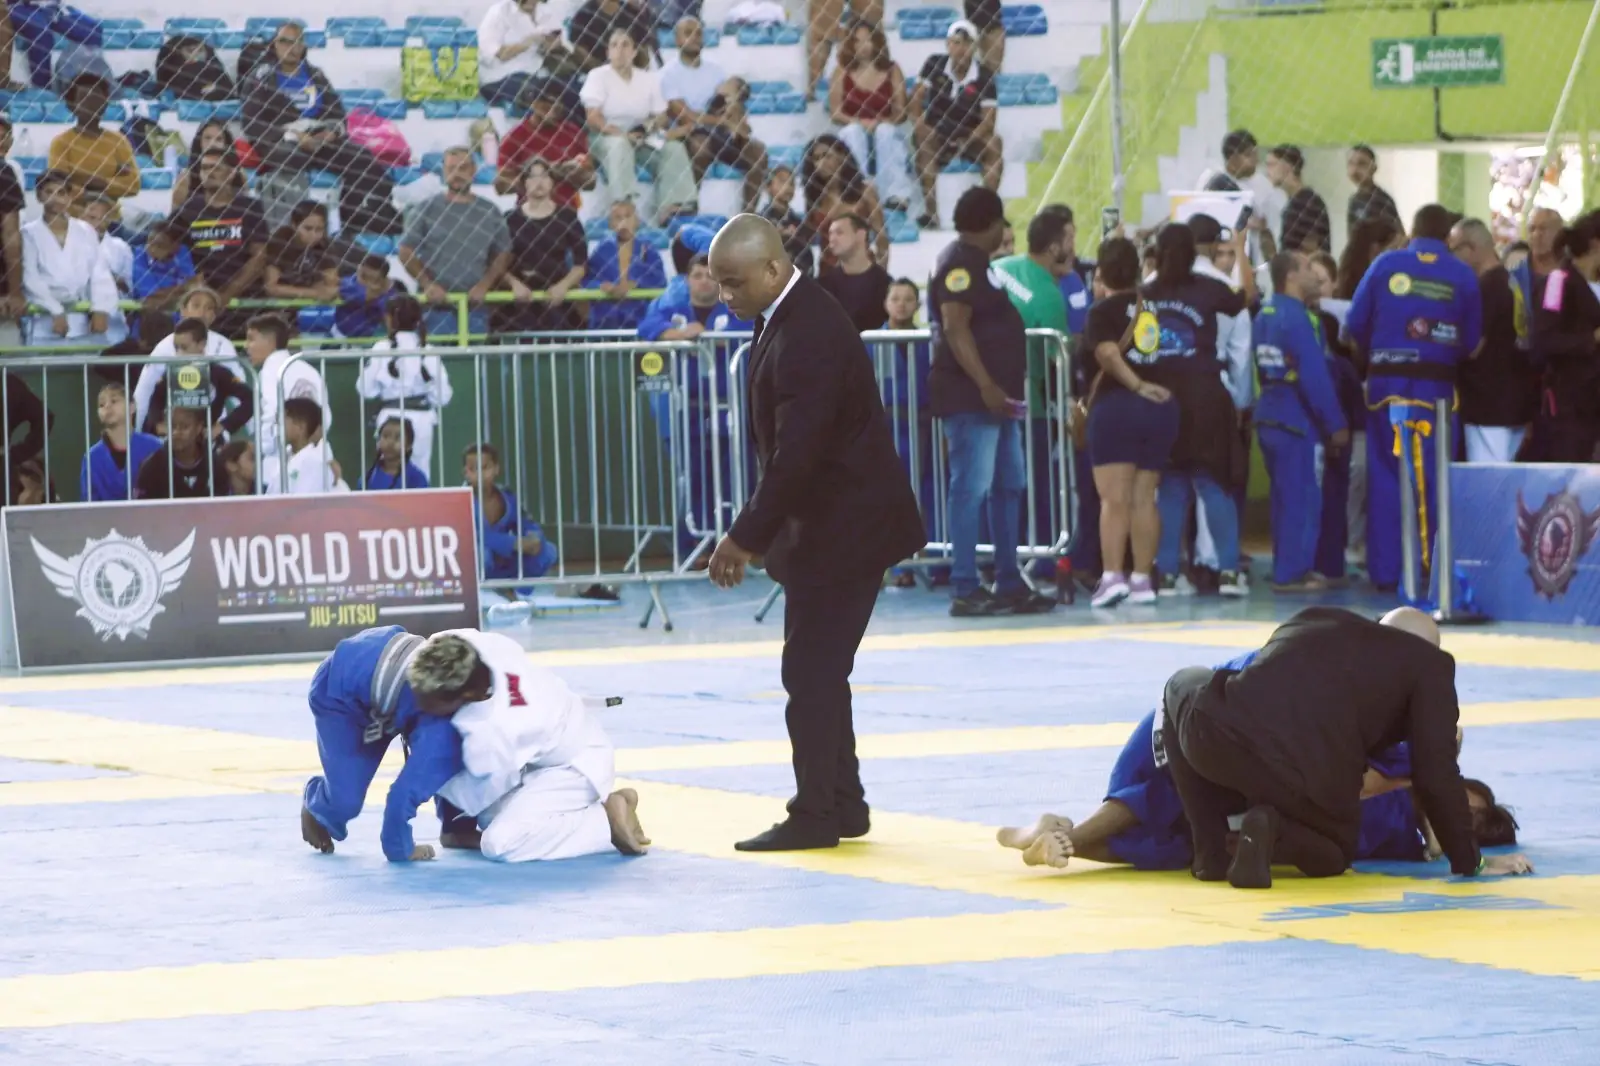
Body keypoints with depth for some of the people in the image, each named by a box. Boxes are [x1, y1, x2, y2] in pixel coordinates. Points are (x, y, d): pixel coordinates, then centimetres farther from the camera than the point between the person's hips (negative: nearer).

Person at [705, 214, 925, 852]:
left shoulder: (809, 333, -22)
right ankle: (842, 804, 21)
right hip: (826, 522, 10)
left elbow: (797, 453, -26)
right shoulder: (788, 317, 9)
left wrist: (748, 536, -21)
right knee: (818, 670, 14)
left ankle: (816, 814, -2)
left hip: (842, 528, -10)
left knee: (813, 672, -7)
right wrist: (755, 530, 12)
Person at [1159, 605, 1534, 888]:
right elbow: (1436, 775, 12)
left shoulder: (1313, 621, 30)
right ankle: (1273, 832, -2)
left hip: (1220, 734, 2)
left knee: (1182, 688, 38)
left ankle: (1210, 851, 25)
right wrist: (1470, 861, 23)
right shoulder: (1429, 664, 17)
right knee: (1334, 854, 33)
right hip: (1310, 783, -2)